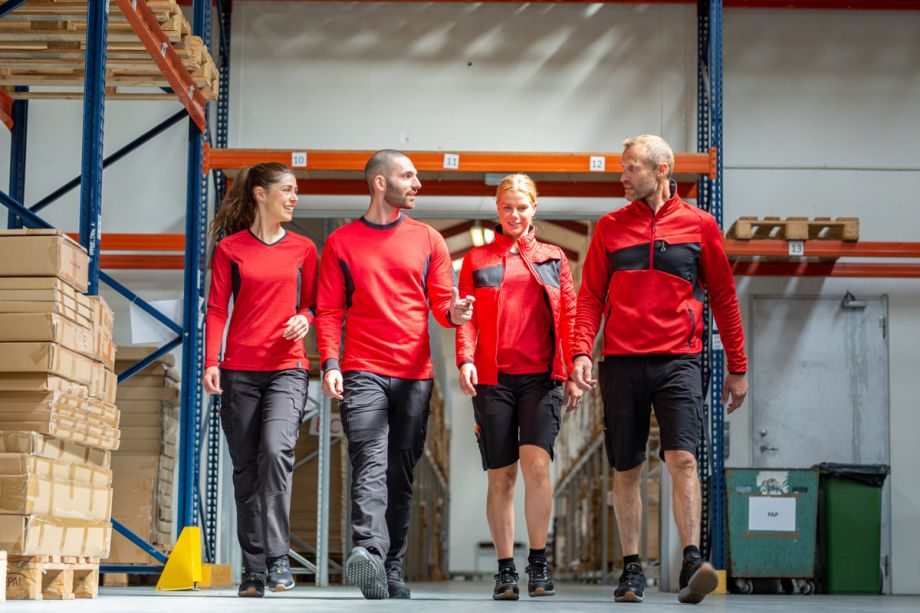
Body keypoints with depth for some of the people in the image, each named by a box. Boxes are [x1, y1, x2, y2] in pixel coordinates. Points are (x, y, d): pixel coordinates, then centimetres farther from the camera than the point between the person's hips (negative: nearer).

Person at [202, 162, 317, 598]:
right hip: (239, 371, 0)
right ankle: (254, 567, 11)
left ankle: (278, 557, -16)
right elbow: (216, 309, 3)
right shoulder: (230, 248, 6)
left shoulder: (303, 248, 10)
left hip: (287, 369, 0)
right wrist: (211, 362, -8)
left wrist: (304, 317, -6)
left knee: (276, 449, -22)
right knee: (245, 468, 3)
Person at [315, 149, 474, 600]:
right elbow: (329, 310, 5)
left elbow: (440, 301, 11)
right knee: (370, 464, -18)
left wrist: (453, 313, -14)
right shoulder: (341, 242, 8)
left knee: (401, 474, 4)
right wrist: (329, 364, -8)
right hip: (362, 372, -2)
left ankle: (392, 570, 9)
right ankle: (369, 554, -33)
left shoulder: (428, 240, 13)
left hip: (414, 374, 3)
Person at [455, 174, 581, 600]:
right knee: (501, 475, 1)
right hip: (493, 378, 1)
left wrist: (573, 372, 4)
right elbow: (466, 316, 6)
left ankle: (538, 564, -7)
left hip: (541, 377, 0)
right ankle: (506, 570, 8)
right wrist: (465, 358, -11)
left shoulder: (553, 258, 16)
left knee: (536, 462, -17)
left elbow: (568, 318, 12)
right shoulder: (477, 259, 14)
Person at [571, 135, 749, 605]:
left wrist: (737, 368, 9)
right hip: (622, 361, 2)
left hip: (678, 359, -2)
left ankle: (692, 563, -19)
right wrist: (581, 351, -7)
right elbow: (591, 296, 9)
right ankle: (631, 570, 14)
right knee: (626, 470, 6)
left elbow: (723, 298, 10)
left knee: (682, 457, -17)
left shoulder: (698, 224, 6)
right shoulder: (610, 227, 10)